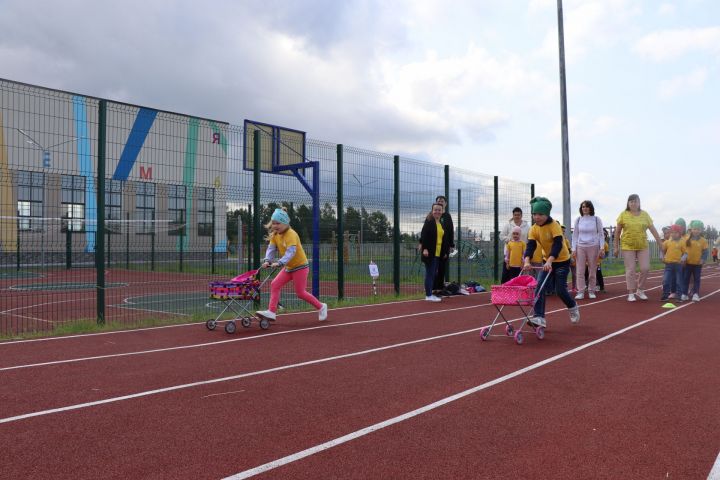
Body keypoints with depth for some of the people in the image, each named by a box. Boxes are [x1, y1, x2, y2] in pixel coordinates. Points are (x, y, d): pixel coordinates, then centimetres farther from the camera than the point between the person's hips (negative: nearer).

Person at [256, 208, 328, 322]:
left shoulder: (291, 234, -23)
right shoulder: (275, 235, 2)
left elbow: (291, 252, -34)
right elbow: (271, 248, -7)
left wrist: (279, 263, -47)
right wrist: (267, 260, -27)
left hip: (300, 266, -8)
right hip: (288, 267, 8)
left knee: (300, 293, -1)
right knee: (274, 284, -5)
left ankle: (321, 307, 17)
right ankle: (271, 312, -4)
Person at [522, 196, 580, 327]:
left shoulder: (554, 225, -21)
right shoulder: (534, 229, -8)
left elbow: (558, 244, -33)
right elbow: (530, 246, -18)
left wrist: (550, 260, -48)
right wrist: (527, 261, -37)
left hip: (562, 260, -5)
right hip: (548, 261, 5)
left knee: (560, 290, -4)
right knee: (539, 286, -12)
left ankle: (573, 308, 28)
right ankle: (539, 318, -15)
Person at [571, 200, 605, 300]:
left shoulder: (596, 219, 2)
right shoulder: (578, 220, 6)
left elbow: (601, 234, 3)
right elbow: (575, 235, 8)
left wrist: (602, 248, -6)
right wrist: (574, 248, 1)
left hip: (593, 247, -1)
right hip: (580, 247, 1)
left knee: (593, 270, 3)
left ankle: (591, 291, 12)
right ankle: (580, 292, -1)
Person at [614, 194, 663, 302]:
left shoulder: (645, 214, 4)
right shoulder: (623, 215, -2)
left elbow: (653, 230, 4)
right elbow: (617, 231, 2)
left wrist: (661, 243, 2)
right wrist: (616, 247, 1)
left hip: (643, 246, 2)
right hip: (628, 246, -2)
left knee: (645, 269, 0)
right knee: (630, 270, 0)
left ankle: (640, 290, 20)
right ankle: (631, 293, 9)